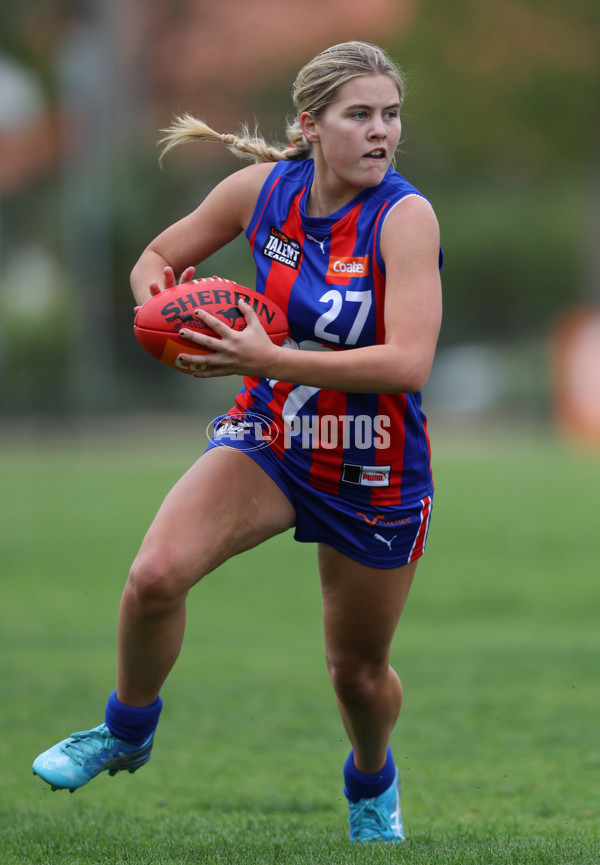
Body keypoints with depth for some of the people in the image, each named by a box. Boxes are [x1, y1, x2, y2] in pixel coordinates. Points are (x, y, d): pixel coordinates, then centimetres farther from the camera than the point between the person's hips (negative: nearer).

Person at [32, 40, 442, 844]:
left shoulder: (405, 215, -21)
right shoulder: (263, 189, -8)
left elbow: (407, 363, -32)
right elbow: (159, 257, 10)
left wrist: (267, 358, -35)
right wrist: (160, 304, -14)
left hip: (376, 473, -2)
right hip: (268, 436, 2)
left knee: (358, 669, 13)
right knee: (156, 574, -24)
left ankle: (373, 785, 48)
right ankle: (127, 731, 4)